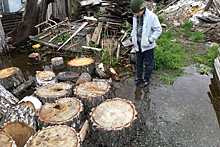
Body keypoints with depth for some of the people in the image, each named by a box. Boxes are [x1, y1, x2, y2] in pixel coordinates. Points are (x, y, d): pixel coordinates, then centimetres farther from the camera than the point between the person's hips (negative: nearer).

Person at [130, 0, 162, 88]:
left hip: (147, 45, -6)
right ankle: (139, 77, 35)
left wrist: (150, 40, -20)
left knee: (148, 63, 9)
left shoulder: (151, 16, -19)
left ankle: (146, 79, 24)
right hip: (138, 44, 6)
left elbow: (158, 30, -14)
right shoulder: (135, 16, 0)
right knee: (138, 62, 18)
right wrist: (132, 36, 3)